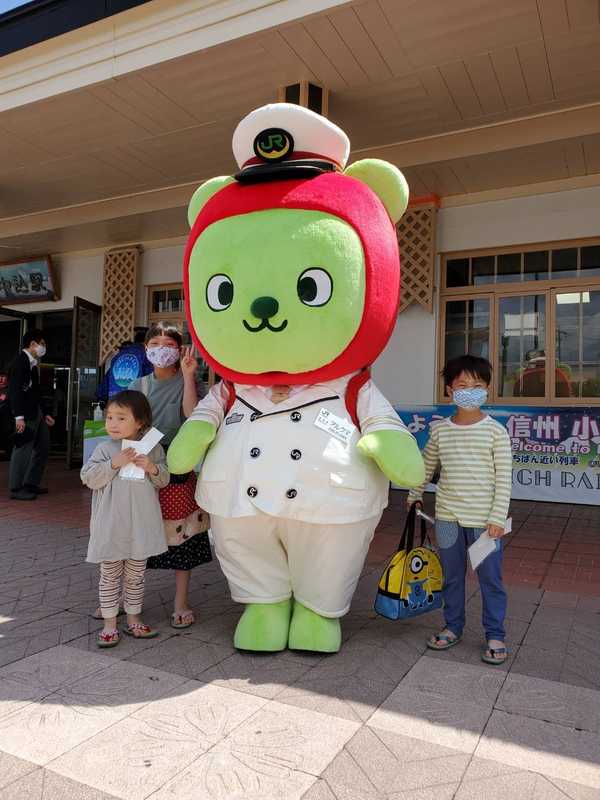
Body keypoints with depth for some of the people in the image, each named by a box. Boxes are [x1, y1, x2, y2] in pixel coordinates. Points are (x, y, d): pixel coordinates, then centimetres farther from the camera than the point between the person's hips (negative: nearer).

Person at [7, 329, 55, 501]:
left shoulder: (33, 364, 16)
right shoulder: (20, 361, -11)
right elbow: (14, 390, -18)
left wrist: (45, 414, 20)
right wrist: (19, 416, -24)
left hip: (36, 413, 10)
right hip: (26, 415, -10)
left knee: (43, 447, 15)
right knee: (23, 449, -5)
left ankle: (31, 483, 25)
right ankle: (16, 489, 4)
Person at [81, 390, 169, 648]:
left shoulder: (152, 448, -1)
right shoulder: (104, 449, -5)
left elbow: (163, 480, 2)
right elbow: (89, 478, -11)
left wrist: (152, 468, -18)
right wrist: (114, 464, -23)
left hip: (141, 525, 2)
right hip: (111, 527, -1)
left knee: (136, 576, 16)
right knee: (110, 576, 10)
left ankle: (133, 620, 31)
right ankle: (109, 624, 22)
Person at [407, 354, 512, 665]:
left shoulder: (495, 431, -7)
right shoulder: (440, 430, 1)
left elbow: (503, 478, -7)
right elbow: (426, 466, 16)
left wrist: (497, 517, -11)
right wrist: (414, 495, 21)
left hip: (484, 520, -3)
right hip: (447, 517, 3)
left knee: (490, 579, 8)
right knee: (451, 577, 16)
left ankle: (495, 636, 23)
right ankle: (453, 627, 32)